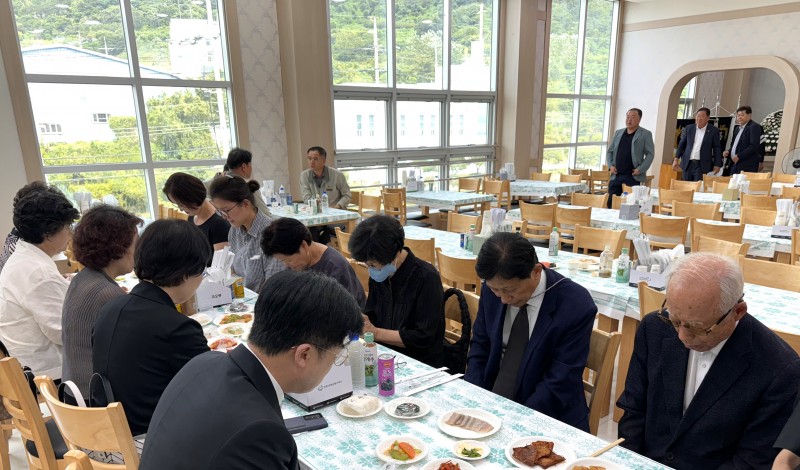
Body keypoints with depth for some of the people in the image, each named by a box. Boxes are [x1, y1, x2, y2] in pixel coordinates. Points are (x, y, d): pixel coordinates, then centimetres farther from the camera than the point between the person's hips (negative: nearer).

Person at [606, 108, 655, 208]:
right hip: (615, 176, 5)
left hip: (633, 177, -4)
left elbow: (650, 154, -3)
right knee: (611, 204, 4)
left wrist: (640, 169, -13)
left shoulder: (645, 134, 1)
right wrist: (610, 165, 1)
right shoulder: (618, 133, 15)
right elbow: (610, 151, 18)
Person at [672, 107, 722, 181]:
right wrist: (676, 159, 4)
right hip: (688, 164, 3)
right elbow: (682, 144, 11)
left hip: (703, 166, -3)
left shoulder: (714, 131, 1)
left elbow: (717, 148, 2)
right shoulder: (688, 128, 8)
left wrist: (717, 165, -3)